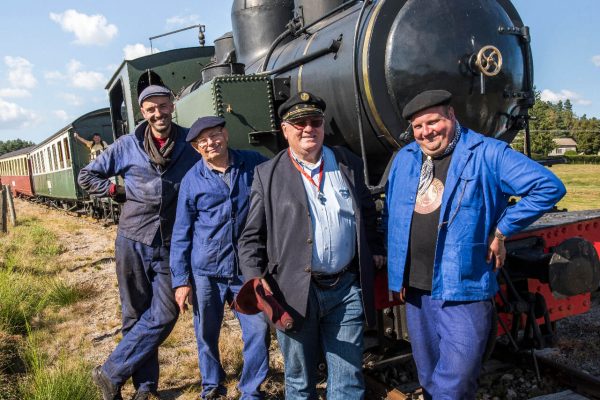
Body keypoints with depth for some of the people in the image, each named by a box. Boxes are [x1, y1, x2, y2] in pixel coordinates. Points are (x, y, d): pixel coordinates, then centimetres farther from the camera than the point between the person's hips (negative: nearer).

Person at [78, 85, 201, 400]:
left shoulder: (190, 145, -1)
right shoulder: (127, 146, 0)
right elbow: (87, 177, 10)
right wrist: (119, 192, -2)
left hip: (169, 246, 0)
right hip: (132, 242, 0)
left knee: (163, 315, -3)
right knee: (136, 316, 8)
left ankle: (111, 373, 15)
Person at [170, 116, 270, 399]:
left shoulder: (255, 164, -1)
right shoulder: (192, 180, -1)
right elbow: (181, 233, 2)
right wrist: (181, 280, 0)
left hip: (248, 269, 0)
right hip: (206, 271, 0)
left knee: (258, 330, 0)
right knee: (206, 333, 13)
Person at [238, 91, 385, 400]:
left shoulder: (349, 164, 7)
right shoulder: (268, 175, -2)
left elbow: (367, 212, 20)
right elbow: (252, 237, -1)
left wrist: (374, 248, 11)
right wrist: (255, 278, -13)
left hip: (347, 289, 2)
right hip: (295, 292, -2)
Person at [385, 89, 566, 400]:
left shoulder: (486, 154, -7)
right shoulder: (404, 159, 9)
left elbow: (549, 187, -10)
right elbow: (391, 214, 16)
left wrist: (501, 231, -9)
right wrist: (397, 273, 13)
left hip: (463, 293, -5)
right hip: (415, 290, 6)